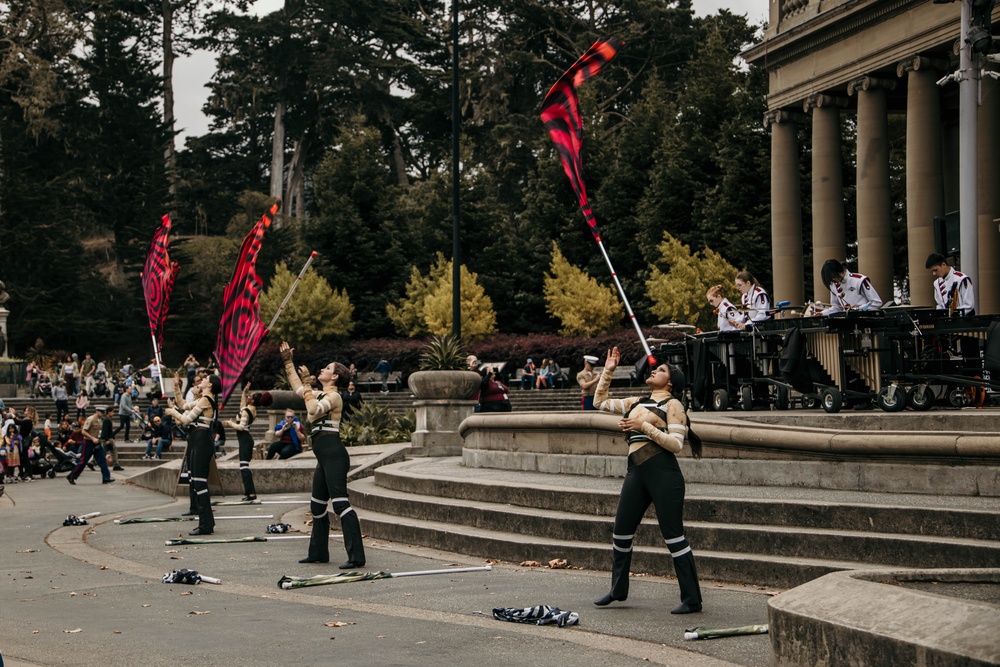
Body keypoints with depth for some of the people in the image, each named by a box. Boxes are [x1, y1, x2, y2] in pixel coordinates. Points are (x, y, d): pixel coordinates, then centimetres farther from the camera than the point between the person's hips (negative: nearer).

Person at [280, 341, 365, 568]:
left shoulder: (334, 396, -9)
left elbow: (313, 410, -27)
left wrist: (307, 383, -16)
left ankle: (356, 556, -21)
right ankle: (319, 552, 27)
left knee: (340, 502, -16)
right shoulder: (320, 394, 19)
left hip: (334, 455, -10)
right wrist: (288, 362, 30)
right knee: (317, 505, 16)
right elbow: (298, 387, 33)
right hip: (324, 457, 10)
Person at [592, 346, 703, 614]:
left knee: (673, 536, -7)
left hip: (663, 473, -7)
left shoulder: (672, 405, -1)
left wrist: (644, 427, -16)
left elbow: (676, 444, -11)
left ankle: (692, 600, -2)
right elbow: (600, 402, 25)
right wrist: (608, 371, 18)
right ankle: (618, 589, 28)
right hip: (636, 471, 7)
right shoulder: (636, 402, 20)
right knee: (621, 531, 11)